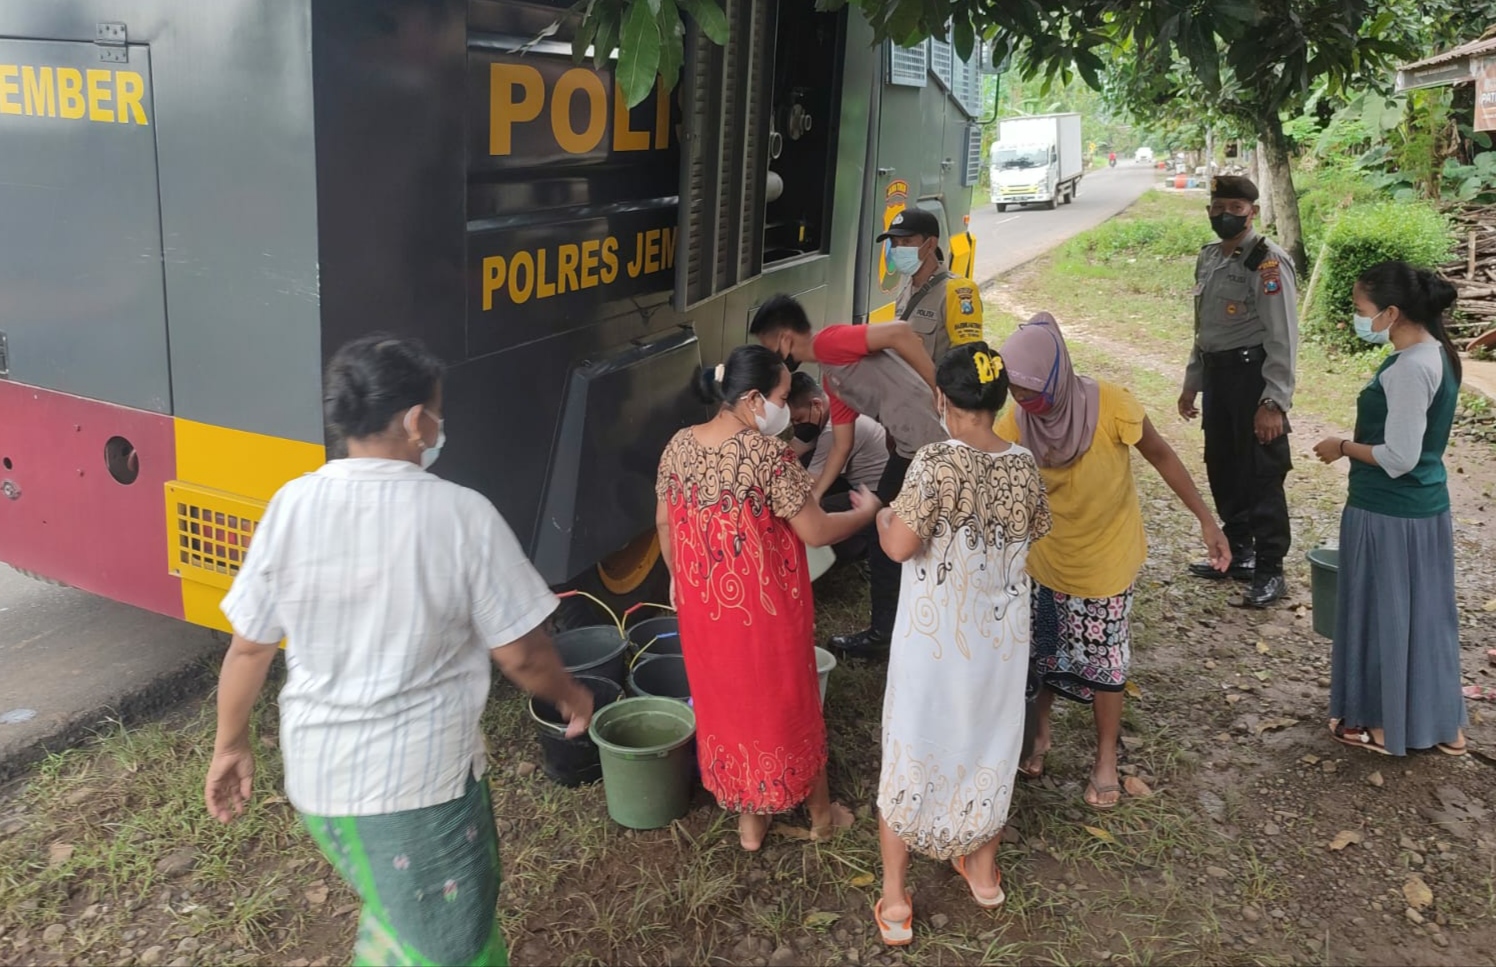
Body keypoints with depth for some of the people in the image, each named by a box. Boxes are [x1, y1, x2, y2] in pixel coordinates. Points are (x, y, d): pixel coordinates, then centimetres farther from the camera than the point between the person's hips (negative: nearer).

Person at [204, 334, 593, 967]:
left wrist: (231, 743, 17)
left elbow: (249, 647, 1)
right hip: (424, 778, -5)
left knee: (395, 909, 31)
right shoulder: (462, 515, -17)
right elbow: (519, 654, -10)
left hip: (316, 772, 5)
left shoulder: (292, 506, -7)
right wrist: (569, 695, 10)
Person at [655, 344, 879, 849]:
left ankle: (749, 818, 34)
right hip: (764, 609, -5)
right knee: (788, 705, 15)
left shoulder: (679, 446, -4)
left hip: (704, 606, 5)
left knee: (725, 704, 19)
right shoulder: (768, 454, -24)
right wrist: (866, 511, -1)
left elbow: (664, 523, 6)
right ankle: (821, 812, 35)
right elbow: (816, 532, -19)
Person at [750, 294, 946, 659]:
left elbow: (899, 332, -23)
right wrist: (812, 497, 23)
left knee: (884, 539, 5)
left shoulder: (829, 342, -10)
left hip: (928, 444, -10)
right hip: (911, 448, 10)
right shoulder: (832, 377, 19)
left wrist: (938, 391, -18)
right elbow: (842, 446, 22)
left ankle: (883, 634, 20)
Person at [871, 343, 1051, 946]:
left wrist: (881, 514, -4)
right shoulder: (1024, 465, -6)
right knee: (988, 746, 23)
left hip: (935, 637, -4)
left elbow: (899, 547, -24)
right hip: (1000, 635, 4)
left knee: (913, 751, 10)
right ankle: (983, 872, 42)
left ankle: (894, 898, 20)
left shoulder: (937, 462, -22)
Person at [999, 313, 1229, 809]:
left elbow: (1161, 456, -13)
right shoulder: (1014, 424, -20)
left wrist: (1206, 521, -13)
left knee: (1102, 662, 9)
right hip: (1046, 557, 3)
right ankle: (1039, 734, 42)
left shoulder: (1109, 406, -27)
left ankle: (1106, 759, 30)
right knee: (1040, 652, 16)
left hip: (1106, 558, -2)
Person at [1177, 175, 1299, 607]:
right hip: (1216, 373, 8)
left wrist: (1274, 402, -22)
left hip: (1253, 374, -8)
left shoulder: (1269, 263, -14)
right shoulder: (1208, 258, 12)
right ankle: (1238, 554, 33)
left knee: (1261, 475, -1)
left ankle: (1270, 571, 10)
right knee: (1223, 469, 17)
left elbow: (1283, 338, -18)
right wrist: (1192, 384, 21)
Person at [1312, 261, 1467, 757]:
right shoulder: (1437, 353, 5)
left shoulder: (1409, 368, -24)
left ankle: (1385, 724, 22)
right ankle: (1443, 724, 31)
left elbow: (1399, 457, -23)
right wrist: (1357, 441, 12)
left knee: (1385, 614, 6)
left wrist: (1343, 447, -10)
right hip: (1424, 506, 9)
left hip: (1388, 514, -9)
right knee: (1422, 613, 19)